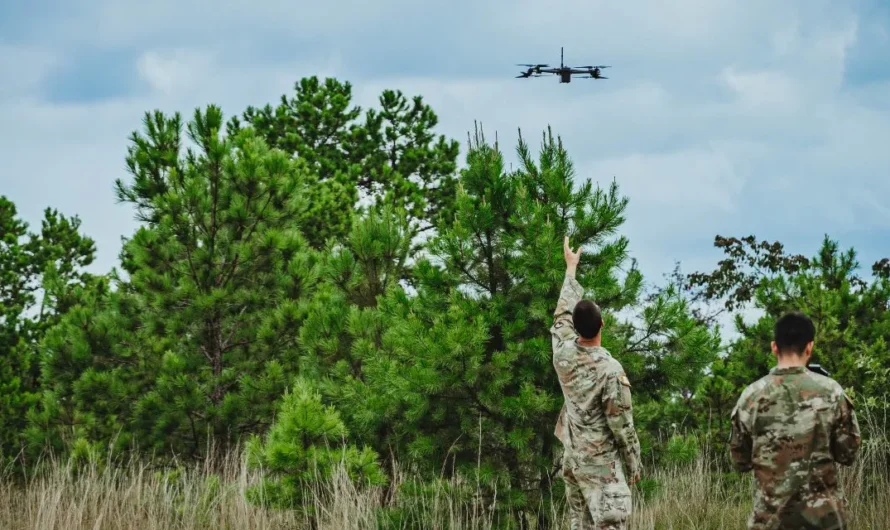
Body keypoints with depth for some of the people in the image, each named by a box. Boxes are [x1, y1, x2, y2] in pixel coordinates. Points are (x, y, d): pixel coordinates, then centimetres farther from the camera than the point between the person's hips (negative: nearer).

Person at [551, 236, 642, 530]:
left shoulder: (563, 354, -3)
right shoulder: (610, 369, -18)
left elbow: (562, 313, 16)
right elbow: (621, 423, -13)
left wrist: (571, 268, 27)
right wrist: (634, 462, 0)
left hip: (572, 459, 7)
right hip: (600, 463, -7)